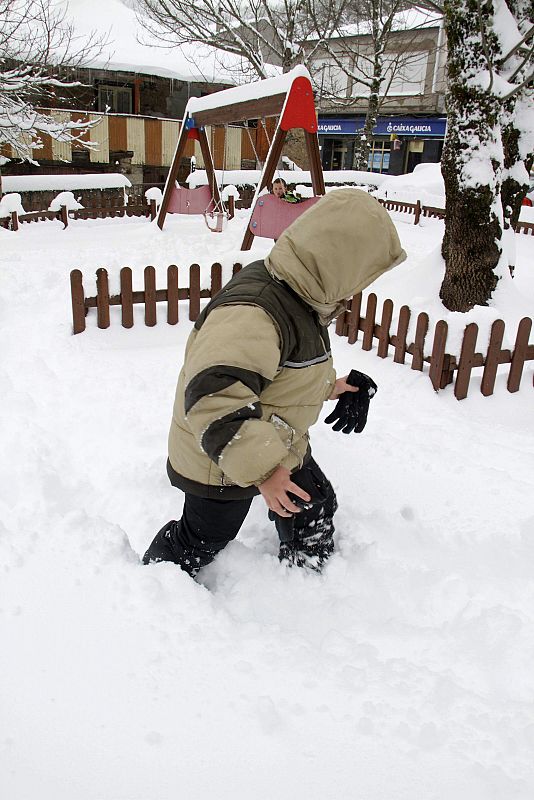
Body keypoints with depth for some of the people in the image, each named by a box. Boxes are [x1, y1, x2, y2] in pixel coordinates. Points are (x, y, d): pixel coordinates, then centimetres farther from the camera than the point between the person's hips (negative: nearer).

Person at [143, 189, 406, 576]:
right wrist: (261, 469, -42)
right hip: (224, 462, -9)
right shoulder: (253, 314, -37)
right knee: (203, 540, 14)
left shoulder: (301, 294, -3)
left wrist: (328, 386, 13)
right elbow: (211, 400, -44)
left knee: (316, 510, 23)